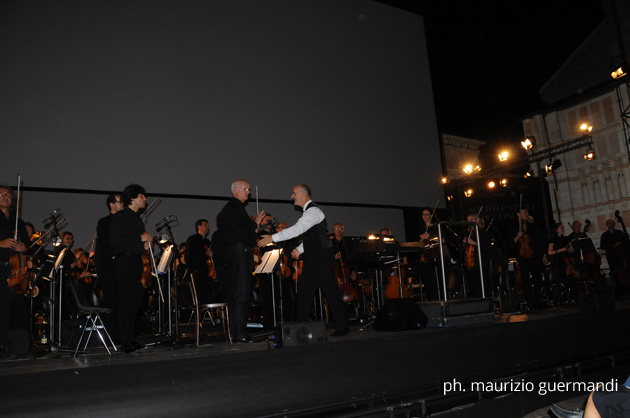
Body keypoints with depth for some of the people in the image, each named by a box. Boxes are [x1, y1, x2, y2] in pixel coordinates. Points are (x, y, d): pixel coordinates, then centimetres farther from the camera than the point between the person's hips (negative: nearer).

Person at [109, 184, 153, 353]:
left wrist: (145, 244, 7)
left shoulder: (138, 218, 21)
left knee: (135, 301, 8)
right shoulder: (119, 217, -5)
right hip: (124, 261, -8)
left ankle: (131, 338, 15)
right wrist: (140, 239, -16)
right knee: (126, 301, -8)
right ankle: (125, 341, -5)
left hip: (136, 261, 8)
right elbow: (115, 240, -17)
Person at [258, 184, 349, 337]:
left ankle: (341, 327, 5)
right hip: (311, 259, 10)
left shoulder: (313, 211, -15)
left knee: (330, 291, -4)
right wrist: (299, 249, 10)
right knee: (303, 293, 8)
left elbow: (297, 229, -26)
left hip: (322, 258, -10)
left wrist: (273, 238, -26)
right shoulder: (308, 211, 17)